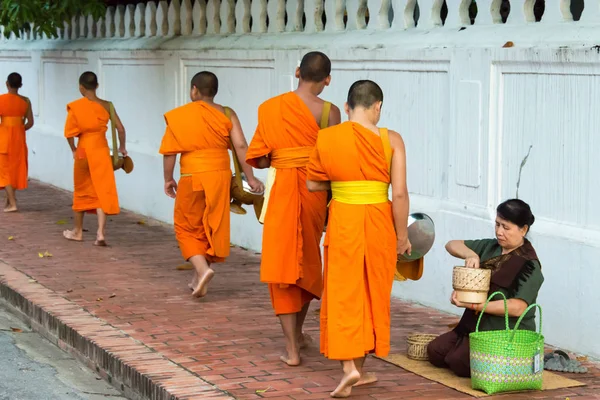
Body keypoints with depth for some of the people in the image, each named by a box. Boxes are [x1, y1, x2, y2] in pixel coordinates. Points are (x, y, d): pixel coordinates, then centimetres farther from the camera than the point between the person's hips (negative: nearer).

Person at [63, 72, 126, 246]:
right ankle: (100, 233, -13)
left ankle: (78, 231, 28)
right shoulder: (107, 105, -1)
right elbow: (120, 129, -2)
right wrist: (122, 147, 14)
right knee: (102, 191, 0)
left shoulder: (75, 107, -6)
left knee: (81, 191, 15)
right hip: (101, 150, 1)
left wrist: (73, 150, 6)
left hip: (83, 150, 0)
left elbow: (69, 133, -11)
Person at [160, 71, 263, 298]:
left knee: (187, 228, 10)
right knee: (212, 226, 14)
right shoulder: (227, 114, 3)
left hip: (193, 177, -2)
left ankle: (202, 269, -12)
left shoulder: (179, 116, -1)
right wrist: (250, 178, -4)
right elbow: (241, 146, -6)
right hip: (221, 176, 3)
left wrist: (168, 179, 8)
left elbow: (170, 151, -3)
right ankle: (199, 279, 21)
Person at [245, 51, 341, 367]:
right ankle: (298, 332, 34)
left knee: (282, 262, 3)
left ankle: (292, 347, -2)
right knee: (308, 261, 19)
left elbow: (260, 159, 0)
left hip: (281, 187, 0)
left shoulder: (269, 107, -2)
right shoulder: (328, 111, -7)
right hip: (314, 190, 1)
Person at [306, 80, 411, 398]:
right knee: (372, 295, 13)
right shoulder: (391, 140, -7)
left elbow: (313, 183, 7)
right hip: (378, 223, 0)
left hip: (343, 222, 0)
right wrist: (402, 235, 1)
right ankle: (358, 368, 21)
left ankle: (349, 366, -10)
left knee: (344, 294, 4)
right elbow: (400, 193, -9)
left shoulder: (326, 138, -3)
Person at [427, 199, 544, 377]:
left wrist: (473, 305, -28)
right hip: (476, 324, 8)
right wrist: (470, 254, -12)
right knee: (435, 351, -2)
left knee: (459, 362, -24)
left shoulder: (529, 266, -15)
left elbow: (518, 307, -25)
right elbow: (452, 245, 11)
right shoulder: (490, 247, 7)